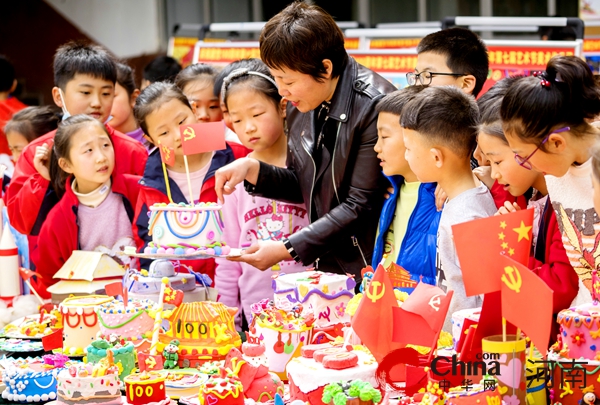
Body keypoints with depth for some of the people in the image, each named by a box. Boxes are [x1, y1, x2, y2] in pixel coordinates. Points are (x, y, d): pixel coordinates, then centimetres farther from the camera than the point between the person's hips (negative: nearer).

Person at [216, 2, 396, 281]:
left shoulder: (374, 106, -18)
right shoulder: (300, 103, 6)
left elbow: (360, 206, -18)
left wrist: (287, 249, -17)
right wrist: (251, 169, 0)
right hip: (326, 266, 7)